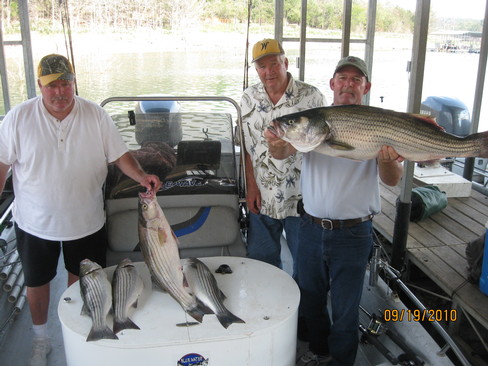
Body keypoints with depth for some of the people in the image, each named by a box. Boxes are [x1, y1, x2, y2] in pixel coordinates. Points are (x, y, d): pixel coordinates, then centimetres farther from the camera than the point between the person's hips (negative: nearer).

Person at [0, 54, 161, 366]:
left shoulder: (96, 115, -8)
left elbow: (119, 155, -5)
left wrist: (141, 176, -23)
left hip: (86, 221, 1)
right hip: (35, 223, 0)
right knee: (37, 282, 17)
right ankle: (41, 340, 42)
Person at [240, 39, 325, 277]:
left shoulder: (311, 97, -7)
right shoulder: (248, 99, 4)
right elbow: (247, 147, 8)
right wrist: (251, 185, 0)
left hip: (302, 197, -3)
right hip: (262, 198, 3)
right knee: (260, 260, 16)